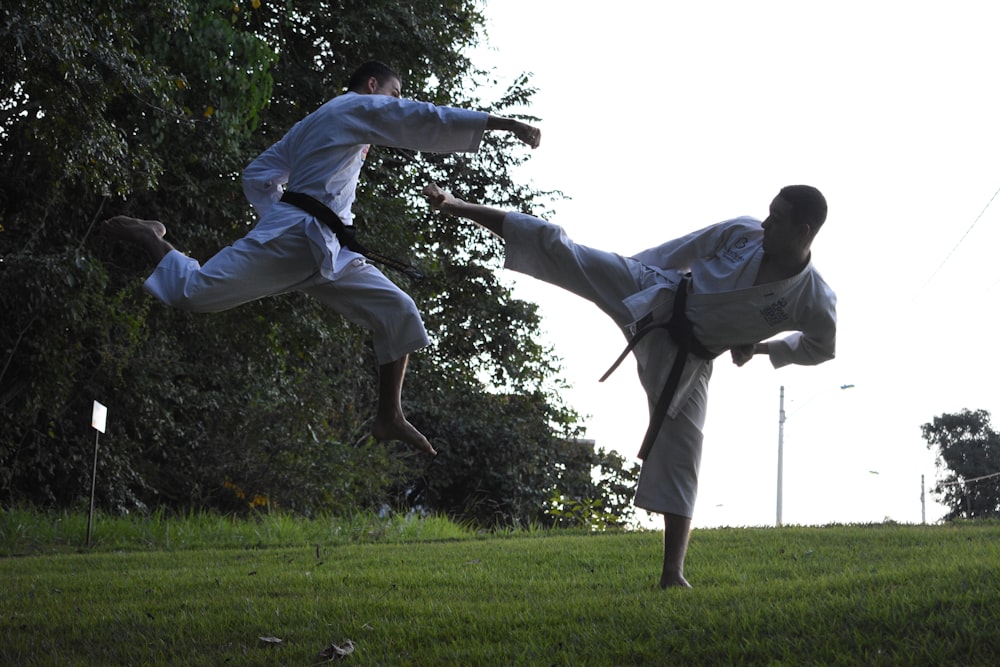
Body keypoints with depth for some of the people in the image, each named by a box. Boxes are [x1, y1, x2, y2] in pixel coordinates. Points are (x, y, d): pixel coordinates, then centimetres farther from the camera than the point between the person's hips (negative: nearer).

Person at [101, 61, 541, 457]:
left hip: (324, 255, 10)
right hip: (292, 238, -10)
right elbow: (426, 121, -7)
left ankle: (389, 417, 0)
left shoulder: (310, 126, 31)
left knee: (396, 312, 1)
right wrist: (504, 123, -10)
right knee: (196, 292, -17)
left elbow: (258, 176, 28)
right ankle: (148, 237, 11)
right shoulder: (359, 107, 4)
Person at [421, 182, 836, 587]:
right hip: (651, 300, 1)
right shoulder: (743, 233, -13)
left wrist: (762, 347, -5)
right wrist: (631, 272, 11)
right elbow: (681, 250, 3)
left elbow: (821, 347, 2)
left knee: (679, 451, -5)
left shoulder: (814, 302, -18)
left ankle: (673, 573, -1)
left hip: (685, 359, -1)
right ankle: (458, 208, 5)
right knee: (557, 250, -7)